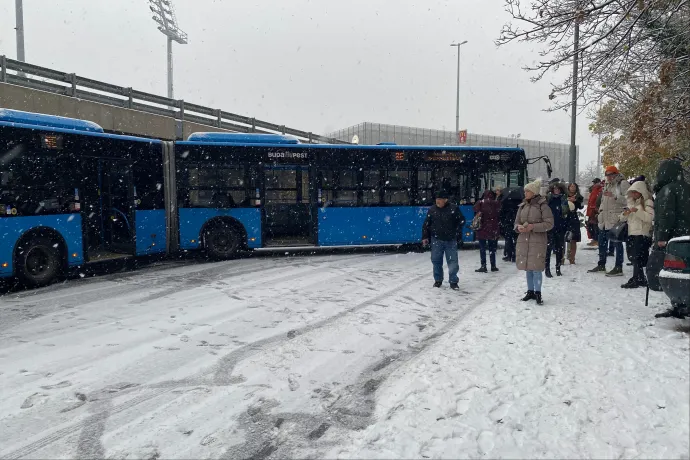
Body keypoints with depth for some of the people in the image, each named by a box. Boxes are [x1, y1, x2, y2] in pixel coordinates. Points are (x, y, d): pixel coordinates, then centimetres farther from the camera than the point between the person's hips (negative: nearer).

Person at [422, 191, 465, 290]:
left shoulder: (454, 209, -6)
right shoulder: (432, 210, 0)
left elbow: (462, 221, 4)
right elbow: (426, 224, 4)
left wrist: (456, 232, 0)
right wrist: (425, 237, 1)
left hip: (451, 240, -1)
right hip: (436, 240, 2)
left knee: (453, 261, 0)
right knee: (436, 261, 8)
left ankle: (453, 281, 12)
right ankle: (438, 280, 24)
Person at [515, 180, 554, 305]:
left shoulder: (542, 205, -6)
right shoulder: (522, 206, 11)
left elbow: (549, 223, -7)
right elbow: (517, 221, 16)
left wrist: (533, 227, -17)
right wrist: (518, 227, -7)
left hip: (538, 241, -5)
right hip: (523, 240, 5)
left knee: (536, 268, -6)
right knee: (527, 268, 12)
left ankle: (538, 293, 5)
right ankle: (530, 291, 23)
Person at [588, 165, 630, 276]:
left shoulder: (623, 184, -6)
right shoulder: (607, 185, 19)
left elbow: (628, 199, -18)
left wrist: (615, 196, -26)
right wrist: (601, 209, 18)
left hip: (616, 218, -9)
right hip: (605, 219, 9)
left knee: (617, 242, -6)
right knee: (602, 241, 14)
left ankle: (618, 268, -1)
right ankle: (601, 265, 25)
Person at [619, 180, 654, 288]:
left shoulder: (647, 202, -3)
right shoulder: (631, 202, 18)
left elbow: (650, 217, -16)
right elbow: (623, 219, 19)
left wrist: (637, 211, -24)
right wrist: (625, 214, -3)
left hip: (642, 234, -7)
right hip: (632, 233, 7)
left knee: (637, 257, -11)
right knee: (634, 257, 8)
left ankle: (635, 280, -9)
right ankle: (641, 279, 16)